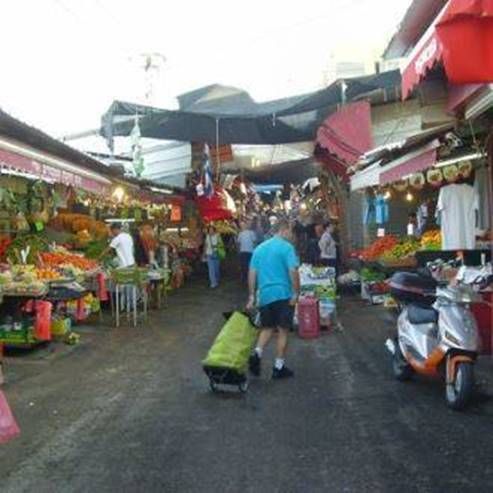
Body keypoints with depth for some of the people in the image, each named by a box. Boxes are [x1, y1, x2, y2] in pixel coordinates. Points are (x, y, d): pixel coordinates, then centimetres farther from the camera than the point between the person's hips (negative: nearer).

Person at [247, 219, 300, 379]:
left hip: (264, 295, 5)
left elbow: (252, 273, 10)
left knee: (267, 328, 18)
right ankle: (279, 367, 10)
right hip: (283, 295, -5)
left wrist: (252, 296, 13)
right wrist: (296, 293, -11)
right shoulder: (286, 247, -7)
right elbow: (293, 271, -17)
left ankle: (257, 353, -4)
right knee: (283, 330, 5)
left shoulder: (259, 248, 12)